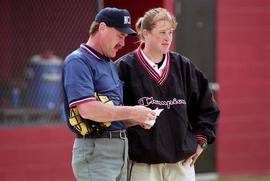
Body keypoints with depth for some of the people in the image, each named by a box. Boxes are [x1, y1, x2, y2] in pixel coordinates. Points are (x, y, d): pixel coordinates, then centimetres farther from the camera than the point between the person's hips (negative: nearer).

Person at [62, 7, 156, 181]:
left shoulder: (111, 64, 21)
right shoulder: (78, 61, -10)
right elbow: (87, 109, -23)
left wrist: (138, 119, 5)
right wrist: (132, 112, -15)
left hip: (120, 147, 9)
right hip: (95, 152, -9)